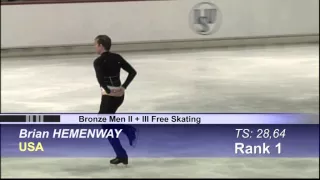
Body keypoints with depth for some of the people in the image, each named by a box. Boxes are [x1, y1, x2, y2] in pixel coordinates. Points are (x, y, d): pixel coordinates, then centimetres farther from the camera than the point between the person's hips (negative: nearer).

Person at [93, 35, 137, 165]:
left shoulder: (98, 62, -11)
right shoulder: (117, 57, 7)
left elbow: (101, 79, -29)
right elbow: (133, 72, 3)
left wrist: (108, 91, -19)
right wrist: (123, 87, 0)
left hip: (109, 96, -7)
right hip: (120, 95, 7)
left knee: (106, 126, 8)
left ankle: (121, 155, 7)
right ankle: (128, 129, 8)